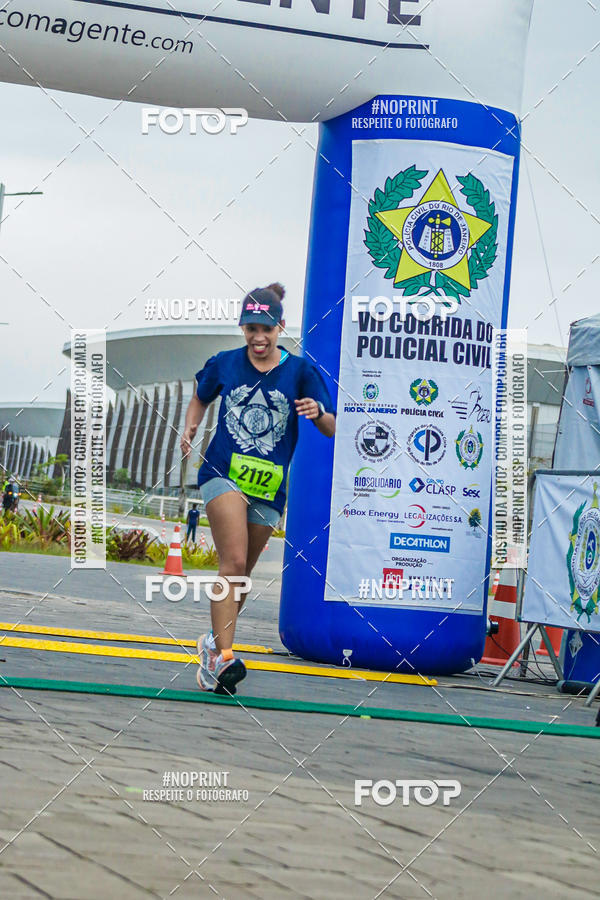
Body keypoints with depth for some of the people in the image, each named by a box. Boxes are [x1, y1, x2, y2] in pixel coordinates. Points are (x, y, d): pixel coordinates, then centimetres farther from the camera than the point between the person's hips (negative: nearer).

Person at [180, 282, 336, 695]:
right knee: (233, 561, -21)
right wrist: (191, 427, 6)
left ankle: (213, 644, 34)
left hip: (269, 487, 2)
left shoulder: (300, 370, 0)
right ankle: (222, 656, -27)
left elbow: (331, 429, -1)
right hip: (223, 474, -2)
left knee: (240, 573, 13)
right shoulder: (225, 364, 4)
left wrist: (319, 412, -23)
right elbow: (201, 398, 25)